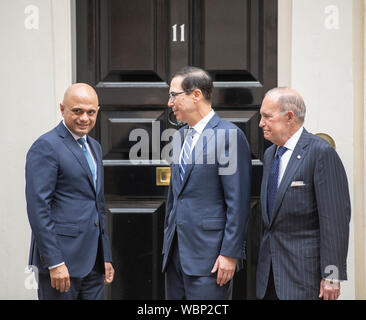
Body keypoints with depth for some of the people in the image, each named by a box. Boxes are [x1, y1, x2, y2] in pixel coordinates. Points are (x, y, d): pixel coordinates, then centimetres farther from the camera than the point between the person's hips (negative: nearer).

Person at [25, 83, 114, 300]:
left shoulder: (94, 147, 17)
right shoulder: (46, 147, -9)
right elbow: (38, 208, -16)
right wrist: (55, 263, -20)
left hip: (93, 262, 8)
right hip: (62, 259, -8)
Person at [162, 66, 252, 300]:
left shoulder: (229, 135, -10)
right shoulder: (180, 136, 15)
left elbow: (238, 202, -14)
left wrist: (230, 253, -16)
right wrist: (168, 243, 18)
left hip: (208, 253, -8)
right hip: (176, 252, 8)